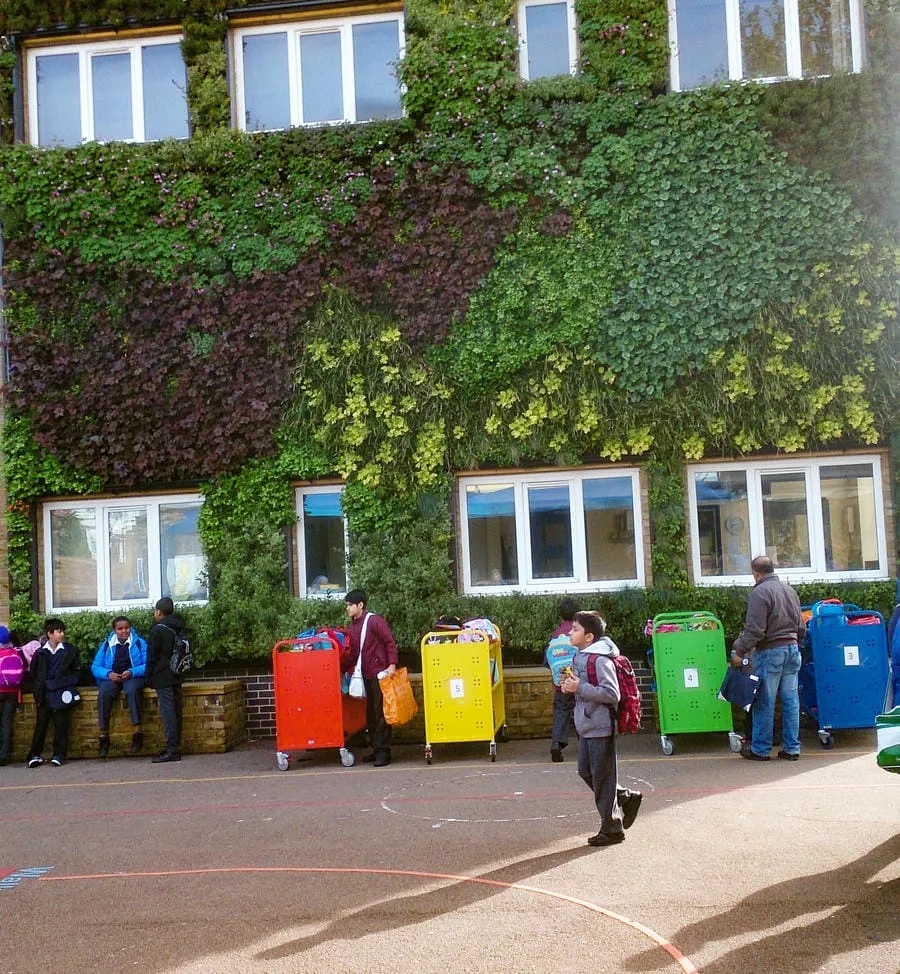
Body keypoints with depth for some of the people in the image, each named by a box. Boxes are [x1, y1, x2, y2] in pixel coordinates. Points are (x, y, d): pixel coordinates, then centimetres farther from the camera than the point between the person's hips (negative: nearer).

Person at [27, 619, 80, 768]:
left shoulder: (70, 651, 8)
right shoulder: (40, 653, 11)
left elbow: (75, 673, 10)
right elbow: (33, 674, 15)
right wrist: (37, 691, 5)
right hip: (44, 693, 1)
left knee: (61, 722, -4)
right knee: (41, 722, -4)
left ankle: (59, 754, 0)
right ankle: (35, 754, 1)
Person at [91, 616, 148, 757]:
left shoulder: (140, 642, 7)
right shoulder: (107, 645, 15)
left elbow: (147, 665, -2)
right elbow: (95, 667, 9)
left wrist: (132, 672, -18)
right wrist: (108, 674, -11)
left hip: (133, 677, -2)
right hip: (111, 678, 2)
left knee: (132, 690, -37)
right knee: (103, 693, -31)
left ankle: (137, 733, -40)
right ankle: (103, 736, -32)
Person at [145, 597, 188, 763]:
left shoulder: (157, 631, -11)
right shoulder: (178, 629, 12)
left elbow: (152, 657, -10)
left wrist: (149, 679, -2)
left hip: (163, 679, -8)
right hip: (176, 678, 8)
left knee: (167, 713, -8)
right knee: (176, 712, 10)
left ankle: (172, 750, -9)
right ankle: (175, 747, 14)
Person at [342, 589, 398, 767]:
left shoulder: (374, 621, -10)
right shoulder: (353, 625, 14)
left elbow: (390, 642, -12)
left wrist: (392, 664, -19)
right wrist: (345, 666, 10)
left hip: (379, 672, -8)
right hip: (366, 675, 8)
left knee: (380, 712, -6)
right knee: (370, 712, 12)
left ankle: (383, 751, -3)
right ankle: (376, 749, 20)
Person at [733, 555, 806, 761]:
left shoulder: (760, 592, -12)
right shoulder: (789, 590, 13)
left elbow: (754, 630, -18)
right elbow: (801, 628, 17)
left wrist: (740, 650, -10)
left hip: (770, 651, -7)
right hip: (792, 649, 7)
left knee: (764, 702, 0)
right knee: (791, 700, 9)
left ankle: (760, 749, 7)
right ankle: (791, 748, 13)